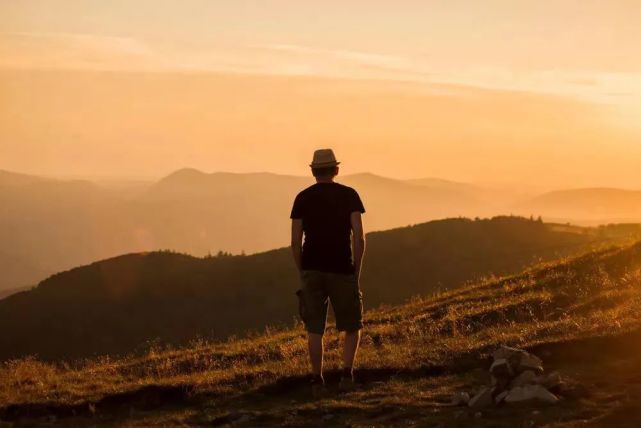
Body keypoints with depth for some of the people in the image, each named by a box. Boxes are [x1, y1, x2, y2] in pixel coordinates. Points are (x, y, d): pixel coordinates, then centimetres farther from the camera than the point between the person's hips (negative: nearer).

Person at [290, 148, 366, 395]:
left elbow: (295, 242, 1)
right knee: (352, 327, 12)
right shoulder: (349, 195, 1)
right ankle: (347, 373, -6)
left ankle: (317, 381, 6)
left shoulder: (302, 198, 4)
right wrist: (357, 273, 2)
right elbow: (359, 238, -7)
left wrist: (302, 273, 11)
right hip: (342, 270, -1)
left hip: (312, 270, 1)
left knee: (315, 329, 8)